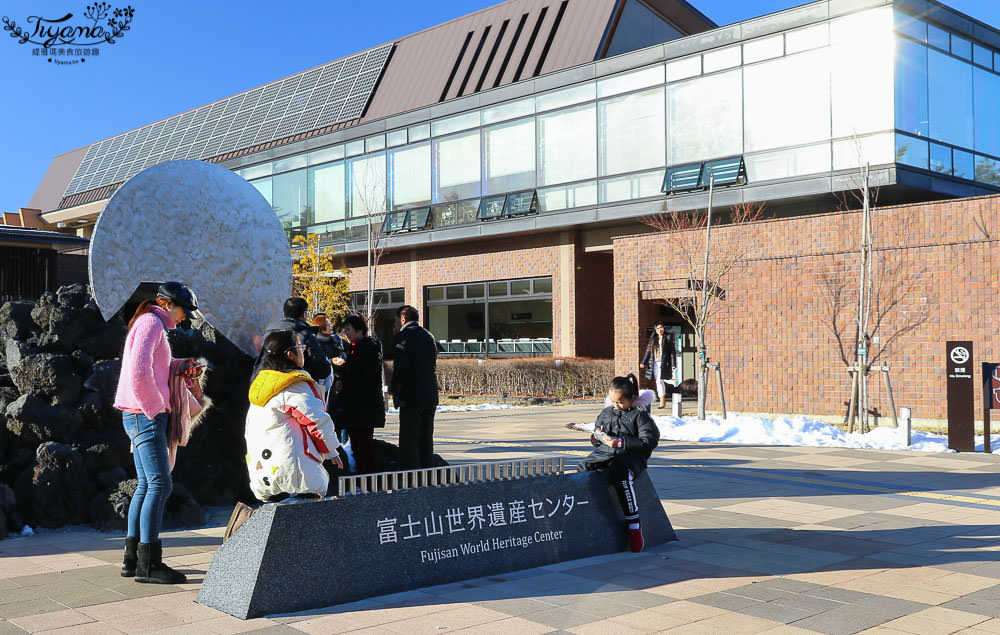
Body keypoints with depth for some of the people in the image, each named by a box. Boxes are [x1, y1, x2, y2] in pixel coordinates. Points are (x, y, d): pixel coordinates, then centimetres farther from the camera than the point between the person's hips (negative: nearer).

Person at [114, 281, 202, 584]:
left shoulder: (151, 324, 20)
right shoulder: (151, 322, -11)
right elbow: (139, 370, -24)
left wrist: (182, 365, 12)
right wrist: (154, 406, -15)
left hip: (143, 415, 11)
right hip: (145, 414, -11)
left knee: (146, 485, 11)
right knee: (160, 484, -11)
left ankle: (132, 558, 15)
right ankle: (148, 564, -10)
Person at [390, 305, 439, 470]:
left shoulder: (402, 336, -9)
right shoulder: (429, 336, 14)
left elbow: (401, 368, -17)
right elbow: (433, 366, 14)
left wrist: (395, 392, -5)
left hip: (411, 397, -7)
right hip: (431, 396, 7)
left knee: (409, 442, -3)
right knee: (426, 440, 13)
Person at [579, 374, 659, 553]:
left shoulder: (640, 415, 0)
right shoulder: (606, 413, 18)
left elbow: (649, 441, -9)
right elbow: (596, 442, 28)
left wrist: (621, 443, -17)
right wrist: (596, 438, 1)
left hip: (630, 456, -6)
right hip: (604, 453, 6)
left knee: (620, 473, -39)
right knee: (583, 467, -24)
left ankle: (633, 523, -28)